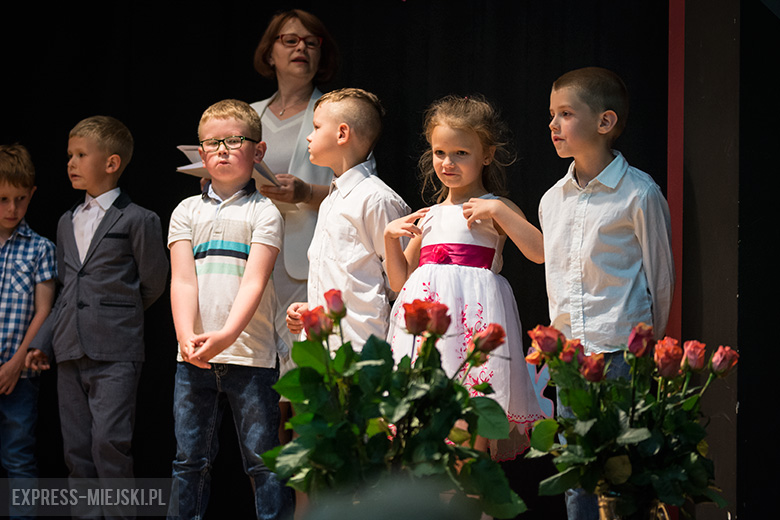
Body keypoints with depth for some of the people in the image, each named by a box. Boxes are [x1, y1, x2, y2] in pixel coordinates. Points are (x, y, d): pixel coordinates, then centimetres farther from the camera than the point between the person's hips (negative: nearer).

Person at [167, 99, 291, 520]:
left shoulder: (263, 212, 4)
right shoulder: (187, 212, 12)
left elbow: (254, 281, -8)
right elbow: (182, 280, 2)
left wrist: (227, 335, -22)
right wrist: (187, 337, -14)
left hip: (250, 353, -3)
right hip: (193, 357, 3)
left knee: (263, 460, -2)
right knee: (189, 460, 5)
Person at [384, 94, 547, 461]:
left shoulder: (493, 208, 5)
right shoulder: (428, 216, 21)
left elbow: (539, 252, -11)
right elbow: (400, 280, 25)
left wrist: (497, 209, -13)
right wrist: (391, 237, 10)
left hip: (473, 314, -5)